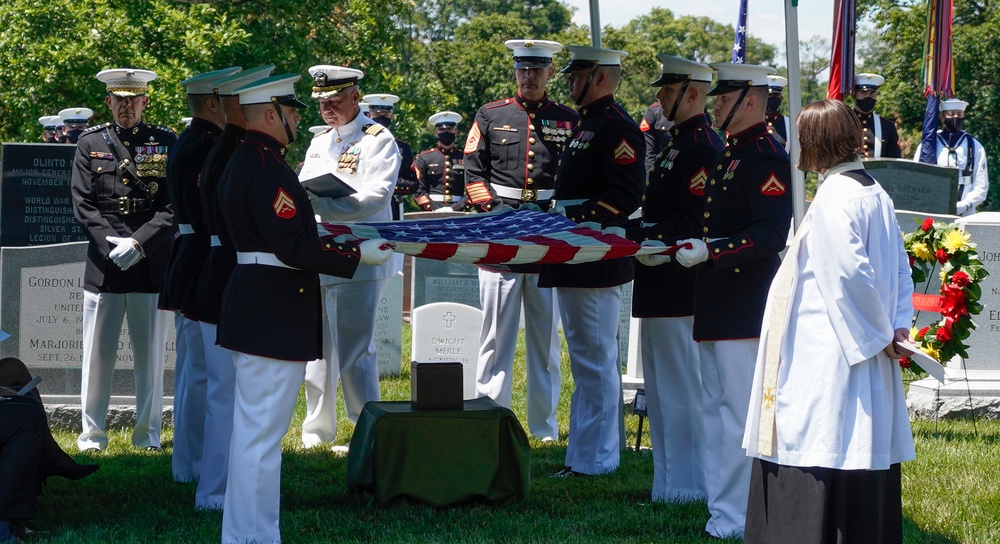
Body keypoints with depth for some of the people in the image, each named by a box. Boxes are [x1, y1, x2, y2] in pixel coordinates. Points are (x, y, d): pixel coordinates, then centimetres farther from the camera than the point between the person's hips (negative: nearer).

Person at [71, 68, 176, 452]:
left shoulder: (166, 143, 5)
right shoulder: (90, 143, 8)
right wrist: (110, 244, -10)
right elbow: (83, 204, 3)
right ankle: (92, 434, 10)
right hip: (103, 263, 1)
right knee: (97, 353, 2)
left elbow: (173, 206, -1)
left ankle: (148, 434, 14)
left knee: (151, 354, 5)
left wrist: (138, 243, -13)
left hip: (151, 263, 0)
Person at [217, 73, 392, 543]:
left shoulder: (244, 161, 15)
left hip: (254, 306, 11)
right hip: (275, 317, -11)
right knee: (262, 433, -6)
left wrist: (336, 244, 18)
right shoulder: (268, 170, -18)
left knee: (252, 430, 17)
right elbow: (294, 248, -23)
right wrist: (357, 255, -15)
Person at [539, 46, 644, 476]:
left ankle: (592, 459, -2)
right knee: (591, 359, 16)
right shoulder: (586, 124, 18)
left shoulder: (618, 128, -13)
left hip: (596, 260, -11)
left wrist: (578, 223, -22)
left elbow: (626, 196, -22)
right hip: (575, 261, 11)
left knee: (594, 360, -6)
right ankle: (597, 451, 25)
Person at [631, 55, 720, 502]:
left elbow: (692, 221, -22)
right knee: (660, 385, 15)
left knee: (680, 389, -4)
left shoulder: (702, 146, -16)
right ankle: (669, 478, 23)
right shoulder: (677, 142, 16)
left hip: (678, 287, -11)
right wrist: (634, 233, 9)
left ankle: (686, 484, 2)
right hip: (660, 286, 11)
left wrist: (640, 237, -21)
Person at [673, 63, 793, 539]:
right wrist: (671, 248, 15)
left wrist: (711, 252, -27)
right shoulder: (726, 154, 16)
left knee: (740, 414, -7)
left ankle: (735, 518, -3)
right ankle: (722, 509, 22)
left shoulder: (766, 158, -14)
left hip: (744, 309, -11)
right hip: (716, 304, 11)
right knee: (715, 409, 14)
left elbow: (771, 235, -21)